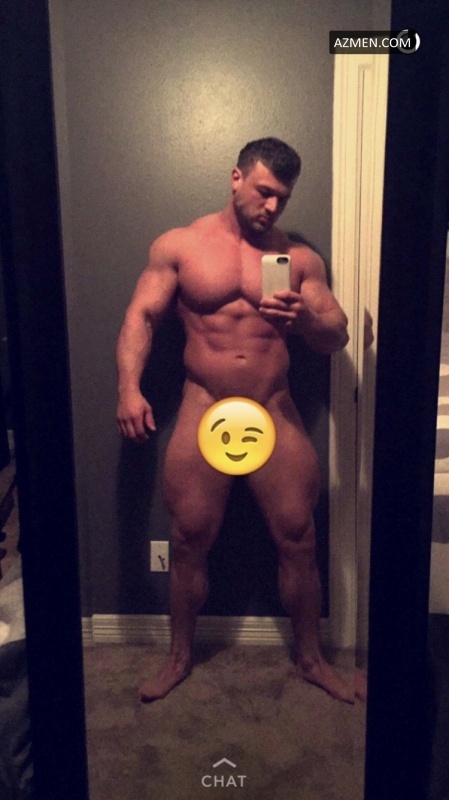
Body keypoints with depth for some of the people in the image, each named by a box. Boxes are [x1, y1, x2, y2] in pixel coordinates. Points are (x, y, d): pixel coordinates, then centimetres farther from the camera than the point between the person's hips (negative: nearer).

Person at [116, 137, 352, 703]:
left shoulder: (299, 259, 6)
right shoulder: (177, 246, 3)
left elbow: (337, 337, 3)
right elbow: (141, 317, -1)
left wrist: (305, 318, -20)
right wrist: (129, 388, -17)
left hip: (276, 416, 2)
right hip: (203, 414, -1)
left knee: (298, 541, 5)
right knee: (189, 543, 6)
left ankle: (311, 659, 28)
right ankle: (179, 658, 30)